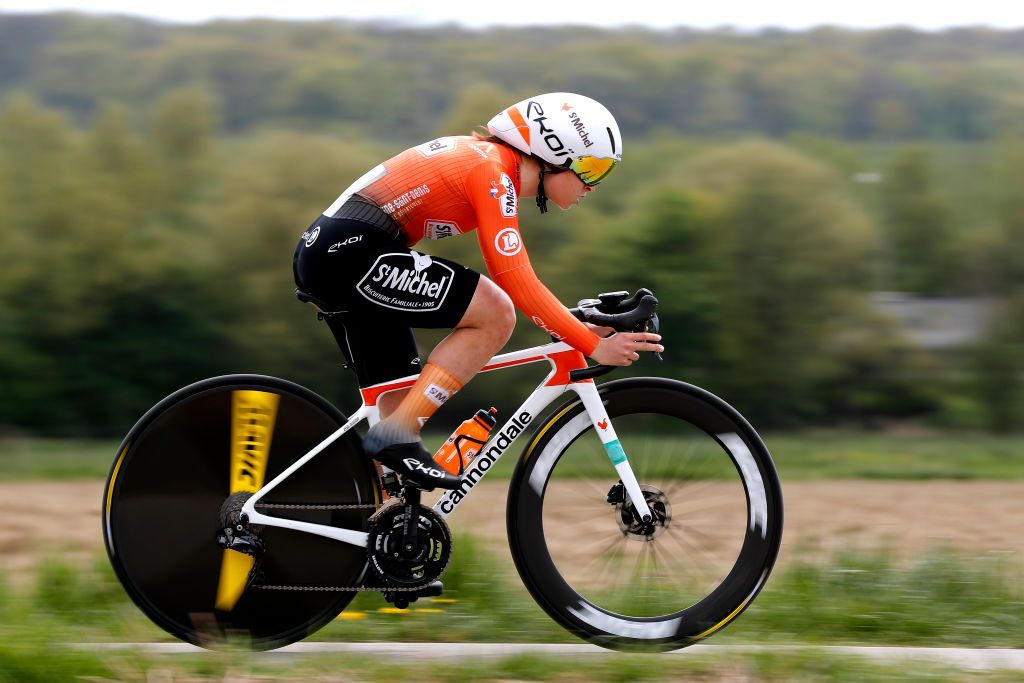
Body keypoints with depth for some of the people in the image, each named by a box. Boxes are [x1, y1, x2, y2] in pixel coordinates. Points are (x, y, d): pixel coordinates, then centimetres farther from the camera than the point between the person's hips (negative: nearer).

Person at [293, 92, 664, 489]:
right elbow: (517, 284, -17)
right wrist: (593, 347, -13)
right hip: (352, 252, -10)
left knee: (403, 401, 11)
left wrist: (580, 328, 19)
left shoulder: (487, 157, 19)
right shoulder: (493, 172, -11)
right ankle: (396, 436, -14)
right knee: (494, 315, -14)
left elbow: (512, 279, 26)